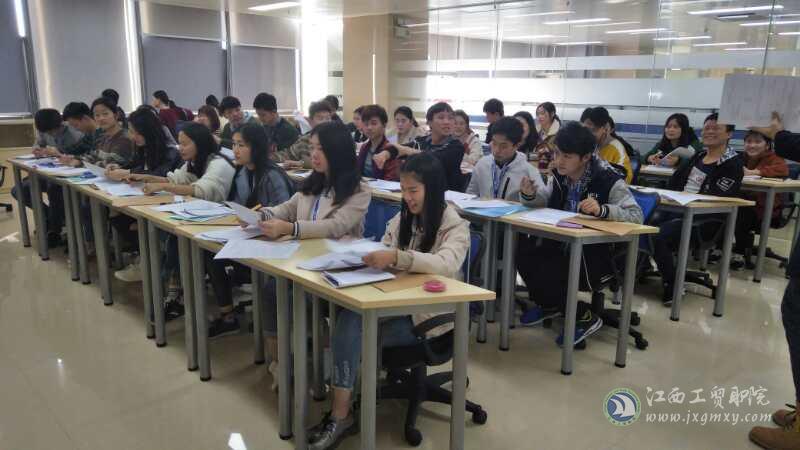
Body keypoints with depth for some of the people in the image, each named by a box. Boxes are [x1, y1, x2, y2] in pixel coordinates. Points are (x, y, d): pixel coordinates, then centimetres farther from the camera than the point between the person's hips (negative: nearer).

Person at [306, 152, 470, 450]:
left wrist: (396, 257, -40)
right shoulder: (402, 219, 10)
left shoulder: (455, 226, -9)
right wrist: (365, 256, -15)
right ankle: (340, 413, -18)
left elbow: (447, 264, -28)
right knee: (349, 317, -26)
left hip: (429, 314, -5)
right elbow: (385, 259, 8)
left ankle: (341, 415, -7)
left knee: (352, 334, -22)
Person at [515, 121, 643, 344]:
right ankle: (549, 304, 11)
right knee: (523, 252, -17)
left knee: (547, 274, -26)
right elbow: (545, 199, 16)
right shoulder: (559, 176, 0)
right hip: (560, 244, 6)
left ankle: (585, 317, 3)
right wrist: (530, 195, -8)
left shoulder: (609, 180, -18)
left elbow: (637, 215, -21)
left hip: (595, 253, -6)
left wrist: (602, 210, -38)